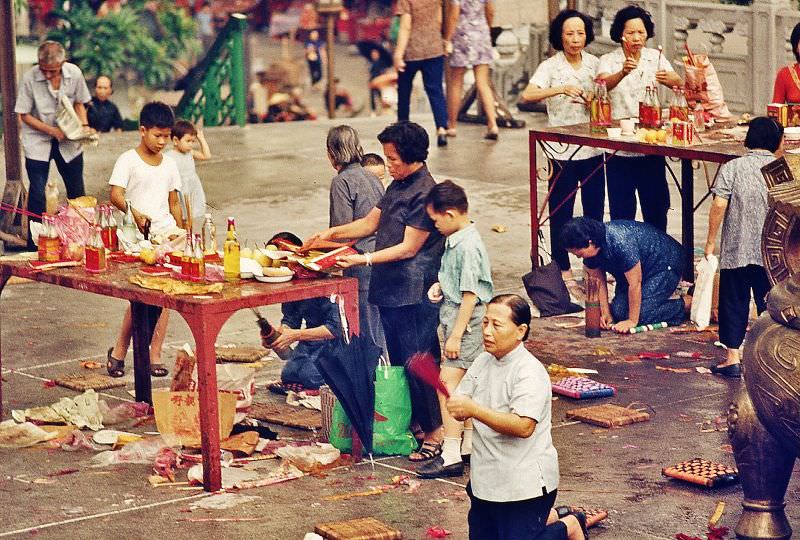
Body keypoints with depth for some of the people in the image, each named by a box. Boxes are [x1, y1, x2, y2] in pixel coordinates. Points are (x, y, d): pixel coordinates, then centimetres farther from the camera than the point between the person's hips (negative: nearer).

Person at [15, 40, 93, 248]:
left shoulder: (74, 73, -10)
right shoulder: (29, 78, -19)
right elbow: (24, 115, -11)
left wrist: (84, 126, -10)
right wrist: (52, 130, -19)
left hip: (68, 141, 3)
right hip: (37, 141, -3)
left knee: (77, 192, 8)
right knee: (37, 194, -7)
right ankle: (34, 245, 5)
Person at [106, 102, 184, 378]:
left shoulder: (169, 164, 14)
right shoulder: (128, 160, -3)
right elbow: (116, 194, -14)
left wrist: (180, 234, 13)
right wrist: (134, 213, -31)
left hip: (166, 235, 5)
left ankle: (155, 355, 9)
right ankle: (119, 352, 5)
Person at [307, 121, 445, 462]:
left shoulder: (425, 193, -16)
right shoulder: (398, 186, 13)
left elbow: (408, 247, -18)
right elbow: (371, 222, 21)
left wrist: (364, 260, -22)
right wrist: (333, 233, 8)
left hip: (414, 295, -9)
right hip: (389, 289, 9)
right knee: (396, 361, 13)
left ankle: (435, 434, 1)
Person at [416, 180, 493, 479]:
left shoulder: (468, 247, -20)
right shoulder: (456, 240, 10)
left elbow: (470, 295, -21)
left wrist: (456, 335, -20)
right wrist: (441, 286, 6)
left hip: (466, 320, -10)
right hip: (458, 318, 10)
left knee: (448, 382, -12)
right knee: (464, 384, 17)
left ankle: (451, 456, -12)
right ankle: (469, 445, 27)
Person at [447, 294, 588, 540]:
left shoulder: (530, 372, -20)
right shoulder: (482, 362, 5)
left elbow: (524, 426, -31)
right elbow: (461, 405, 7)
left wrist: (473, 409, -34)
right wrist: (457, 408, -18)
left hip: (524, 488, -8)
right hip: (484, 481, 8)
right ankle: (544, 519, 36)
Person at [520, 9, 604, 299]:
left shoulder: (594, 64, 5)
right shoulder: (551, 67, -7)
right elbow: (527, 95, -22)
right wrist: (560, 90, -35)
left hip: (593, 148, 4)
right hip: (563, 151, -4)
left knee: (595, 211, 10)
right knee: (561, 214, 3)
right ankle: (564, 273, 12)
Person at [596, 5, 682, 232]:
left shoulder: (655, 58, 4)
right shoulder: (609, 61, -3)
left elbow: (679, 84, -9)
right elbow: (603, 84, -24)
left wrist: (670, 79, -33)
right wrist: (622, 73, -45)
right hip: (620, 151, -2)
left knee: (656, 209, 8)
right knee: (621, 213, 2)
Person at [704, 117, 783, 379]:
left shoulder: (732, 167, -4)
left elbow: (719, 205, -11)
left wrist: (711, 241, -3)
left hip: (736, 250, -1)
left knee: (734, 302, 7)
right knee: (770, 304, 10)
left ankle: (732, 359, 8)